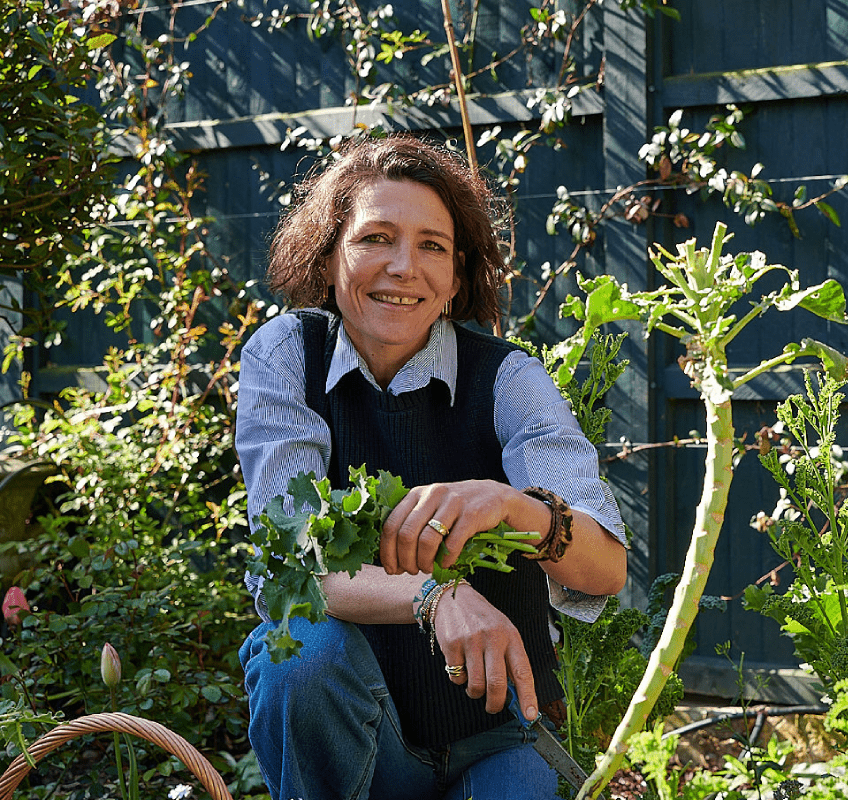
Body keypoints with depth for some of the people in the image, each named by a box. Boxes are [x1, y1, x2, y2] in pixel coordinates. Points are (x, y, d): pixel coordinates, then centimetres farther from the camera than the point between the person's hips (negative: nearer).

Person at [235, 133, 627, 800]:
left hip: (493, 743, 0)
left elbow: (608, 569, -22)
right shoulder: (285, 356, -6)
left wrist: (513, 505, -45)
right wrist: (435, 597, -39)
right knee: (310, 651, -30)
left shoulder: (507, 379, -7)